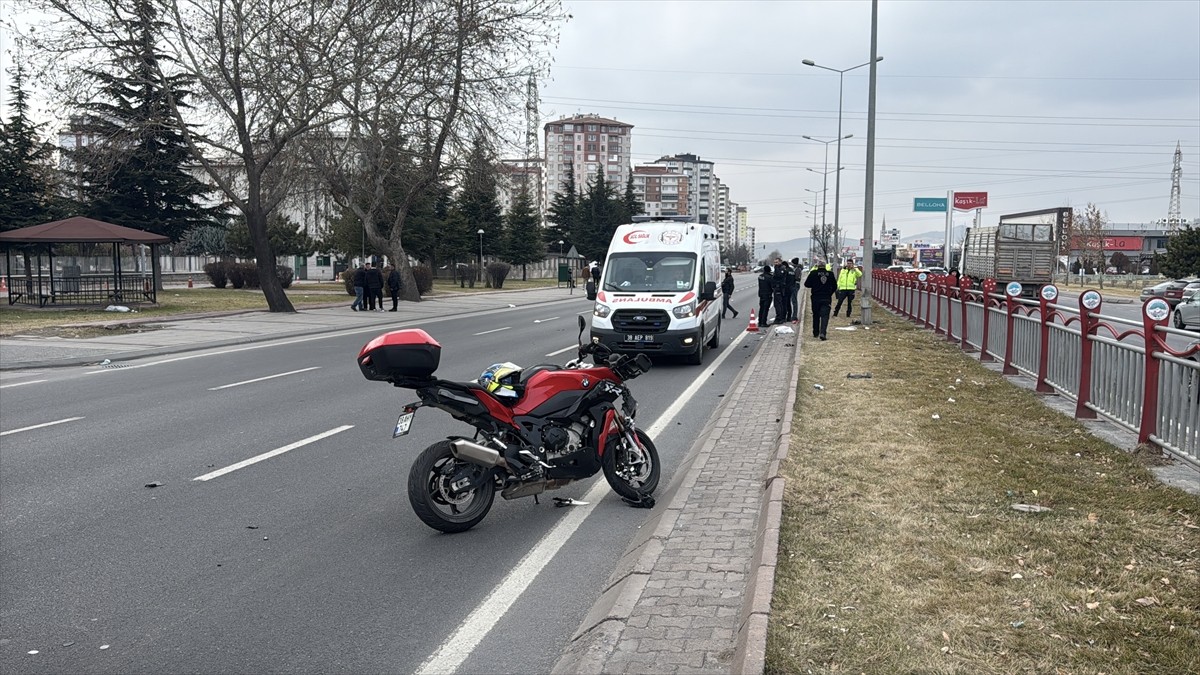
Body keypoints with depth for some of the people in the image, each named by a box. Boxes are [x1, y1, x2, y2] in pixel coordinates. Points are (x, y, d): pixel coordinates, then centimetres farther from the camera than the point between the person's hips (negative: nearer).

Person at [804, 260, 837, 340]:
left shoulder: (813, 273, -8)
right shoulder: (830, 274, -2)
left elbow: (807, 284, -2)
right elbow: (835, 286, 6)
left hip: (816, 298, 0)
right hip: (826, 299, 0)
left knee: (816, 316, 15)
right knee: (825, 316, -2)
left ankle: (815, 333, 24)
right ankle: (822, 332, -19)